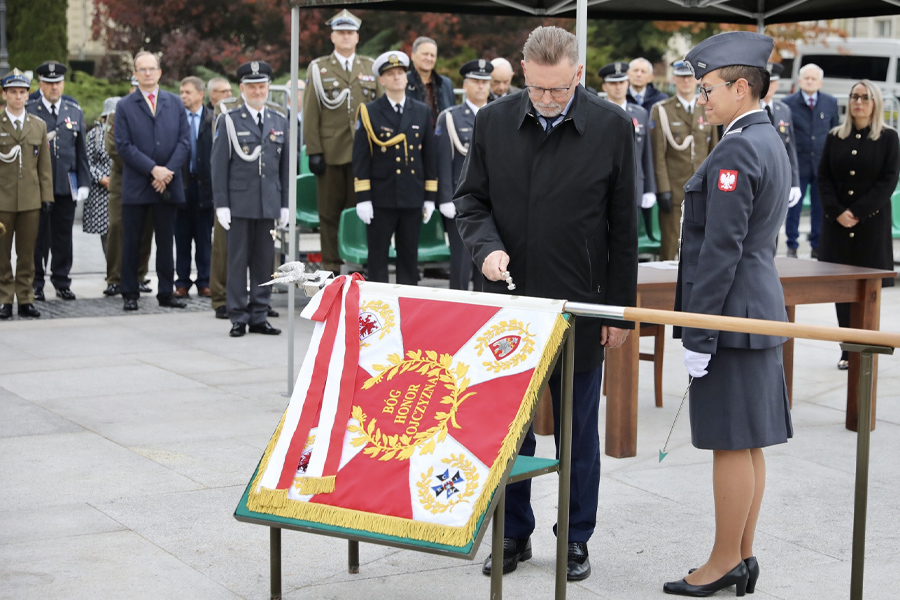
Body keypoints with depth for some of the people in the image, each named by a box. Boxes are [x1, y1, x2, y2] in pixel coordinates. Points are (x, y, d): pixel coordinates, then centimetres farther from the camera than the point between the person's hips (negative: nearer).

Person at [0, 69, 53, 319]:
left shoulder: (39, 126, 11)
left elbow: (45, 165, 11)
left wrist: (46, 196, 6)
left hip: (30, 200, 2)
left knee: (27, 254, 5)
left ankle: (25, 299, 11)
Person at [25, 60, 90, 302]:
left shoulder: (75, 112, 12)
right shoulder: (28, 110, 1)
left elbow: (81, 151, 13)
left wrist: (84, 182, 7)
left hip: (66, 186, 3)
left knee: (63, 236, 7)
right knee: (38, 236, 1)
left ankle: (62, 282, 16)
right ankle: (36, 284, 10)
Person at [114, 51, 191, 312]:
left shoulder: (175, 103, 9)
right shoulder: (124, 106, 2)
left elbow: (184, 141, 4)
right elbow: (124, 146, -6)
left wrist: (168, 172, -9)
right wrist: (153, 169, -15)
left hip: (168, 185, 2)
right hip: (135, 186, -2)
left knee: (166, 242, 7)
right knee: (131, 242, 2)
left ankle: (166, 293, 14)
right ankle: (130, 294, 10)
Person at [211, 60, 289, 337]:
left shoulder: (280, 122, 11)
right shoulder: (228, 121, 1)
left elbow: (285, 166, 12)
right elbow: (219, 166, -2)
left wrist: (285, 204, 8)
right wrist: (221, 205, -7)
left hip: (269, 205, 3)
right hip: (239, 203, -3)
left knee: (264, 261, 5)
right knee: (238, 261, 0)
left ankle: (259, 317, 12)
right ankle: (238, 318, 6)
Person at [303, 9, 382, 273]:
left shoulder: (371, 67, 12)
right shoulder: (318, 68, 6)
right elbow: (310, 113, 2)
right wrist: (313, 151, -6)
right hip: (331, 152, -1)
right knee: (330, 212, 3)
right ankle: (331, 267, 9)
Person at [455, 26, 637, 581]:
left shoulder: (612, 127, -6)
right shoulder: (493, 122, 0)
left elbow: (624, 227, -2)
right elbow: (470, 198, 8)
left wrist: (620, 309, -3)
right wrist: (487, 245, -13)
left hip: (579, 306, -2)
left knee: (578, 432, 10)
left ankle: (576, 539, 23)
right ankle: (514, 533, 24)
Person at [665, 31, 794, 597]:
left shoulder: (735, 152, -17)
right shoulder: (771, 143, 14)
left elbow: (721, 249, -20)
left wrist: (697, 336, -17)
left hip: (730, 312, -10)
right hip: (761, 305, 10)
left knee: (732, 443, -1)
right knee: (748, 442, 14)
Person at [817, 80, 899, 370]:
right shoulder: (835, 137, 9)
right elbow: (824, 178, 5)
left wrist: (857, 213, -14)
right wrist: (837, 212, -10)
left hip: (871, 223, -3)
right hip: (837, 223, 3)